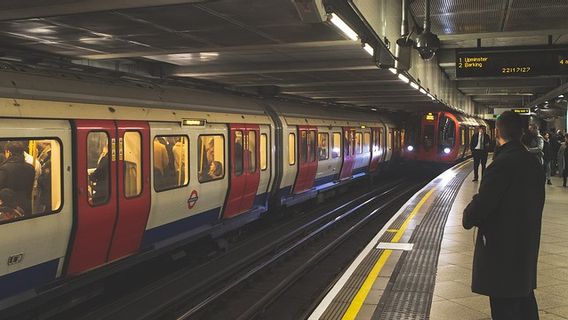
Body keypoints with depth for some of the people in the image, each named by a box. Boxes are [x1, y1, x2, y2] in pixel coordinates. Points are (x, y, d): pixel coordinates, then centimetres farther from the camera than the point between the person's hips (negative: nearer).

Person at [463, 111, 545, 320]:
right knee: (524, 298, 21)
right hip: (527, 243, 8)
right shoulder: (533, 163, 4)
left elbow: (482, 203, -21)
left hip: (501, 246, -8)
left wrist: (468, 218, -1)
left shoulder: (502, 164, -22)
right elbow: (536, 203, 10)